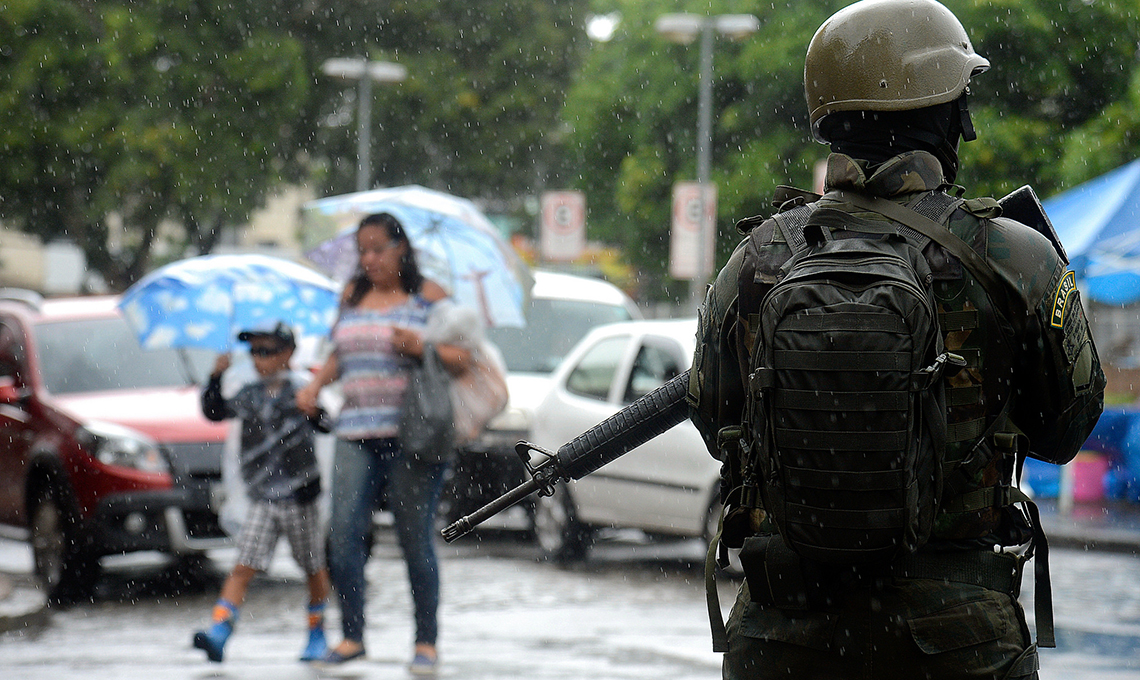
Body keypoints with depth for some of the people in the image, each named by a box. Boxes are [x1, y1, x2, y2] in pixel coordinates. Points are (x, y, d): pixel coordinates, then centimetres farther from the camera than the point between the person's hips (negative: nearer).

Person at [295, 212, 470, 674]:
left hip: (412, 436, -4)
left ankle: (426, 641, 5)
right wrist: (316, 385, 9)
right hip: (355, 435, 4)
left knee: (415, 539, -4)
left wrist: (421, 347, -19)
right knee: (344, 533, -8)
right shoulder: (352, 294, 17)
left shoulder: (428, 297, 2)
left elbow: (463, 359, -3)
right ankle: (351, 636, 1)